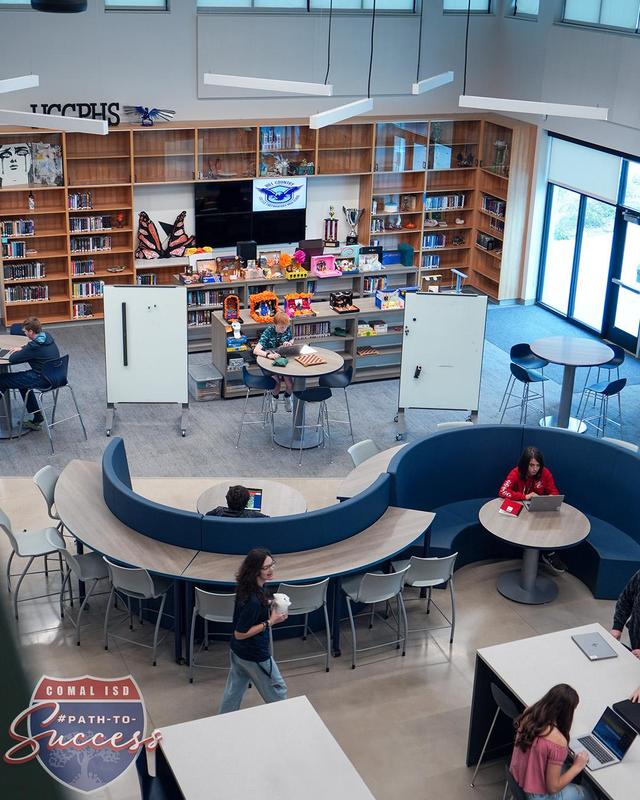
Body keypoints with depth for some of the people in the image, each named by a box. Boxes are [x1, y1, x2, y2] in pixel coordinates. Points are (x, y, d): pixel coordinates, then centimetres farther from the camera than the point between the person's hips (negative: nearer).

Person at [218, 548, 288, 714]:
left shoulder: (247, 588, -7)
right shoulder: (253, 600, -35)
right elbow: (240, 634, -28)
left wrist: (269, 604, 0)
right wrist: (270, 622, -25)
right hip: (255, 656, -8)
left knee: (234, 690, 24)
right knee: (277, 691, 15)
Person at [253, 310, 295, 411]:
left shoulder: (288, 328, -8)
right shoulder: (268, 331, -21)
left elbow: (292, 340, 16)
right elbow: (256, 350, -31)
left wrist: (289, 343, -9)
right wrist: (269, 355, -50)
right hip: (270, 361, -3)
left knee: (290, 385, -18)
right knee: (276, 387, -21)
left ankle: (287, 397, 18)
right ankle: (274, 399, 15)